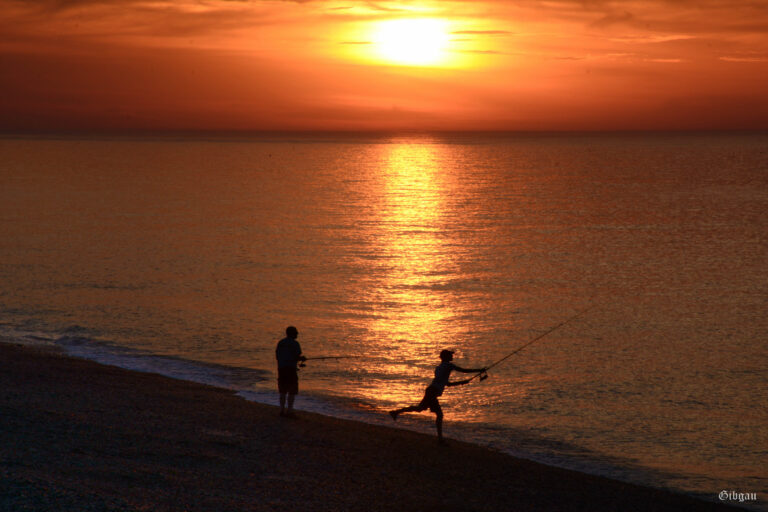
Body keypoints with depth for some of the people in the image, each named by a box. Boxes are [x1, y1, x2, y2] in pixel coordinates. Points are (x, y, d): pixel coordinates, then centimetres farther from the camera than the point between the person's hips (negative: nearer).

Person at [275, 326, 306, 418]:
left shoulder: (280, 342, 11)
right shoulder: (295, 344, -8)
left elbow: (277, 355, 12)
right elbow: (297, 357, -13)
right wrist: (302, 358, 9)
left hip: (281, 368, 6)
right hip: (291, 368, -6)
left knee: (283, 390, 14)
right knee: (292, 391, -1)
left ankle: (282, 410, 14)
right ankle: (290, 411, -5)